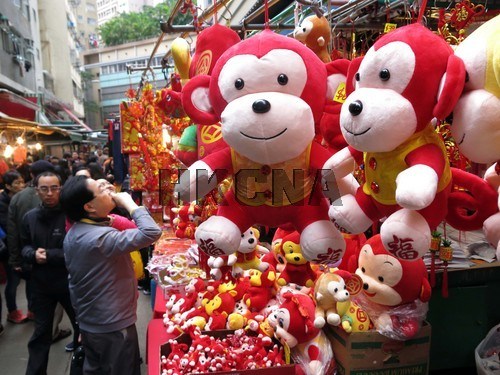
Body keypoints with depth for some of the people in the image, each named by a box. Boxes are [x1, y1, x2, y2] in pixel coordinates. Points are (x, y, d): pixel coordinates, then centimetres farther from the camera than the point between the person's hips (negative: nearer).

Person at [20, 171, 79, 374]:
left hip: (70, 281, -3)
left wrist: (49, 255, -23)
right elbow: (25, 247, 9)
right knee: (41, 332, 18)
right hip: (41, 283, 3)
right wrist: (33, 254, -12)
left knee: (82, 327, 17)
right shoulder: (30, 217, 0)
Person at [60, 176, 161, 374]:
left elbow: (74, 281, 11)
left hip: (87, 324, 9)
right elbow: (152, 232, -39)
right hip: (113, 327, -9)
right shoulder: (101, 237, -30)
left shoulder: (72, 234, 1)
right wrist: (128, 202, -25)